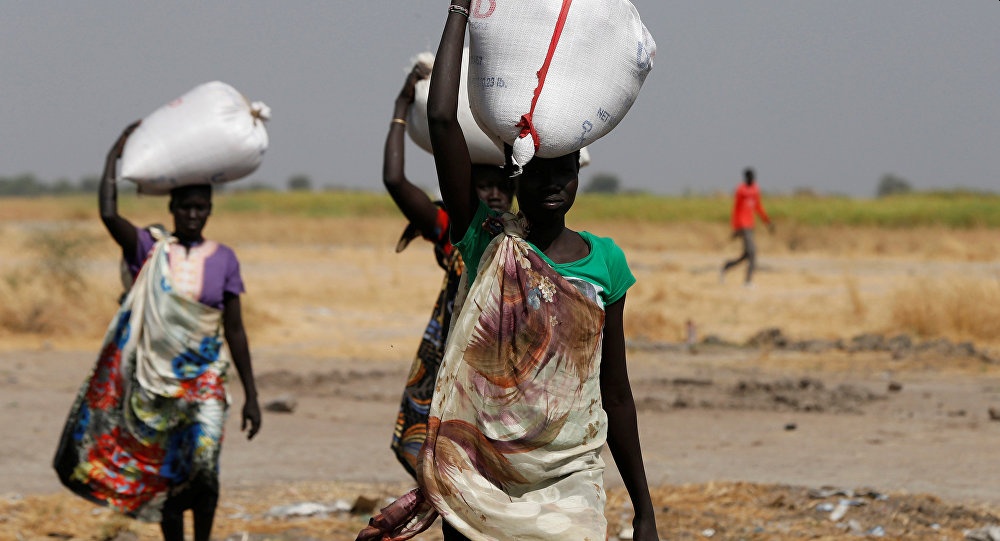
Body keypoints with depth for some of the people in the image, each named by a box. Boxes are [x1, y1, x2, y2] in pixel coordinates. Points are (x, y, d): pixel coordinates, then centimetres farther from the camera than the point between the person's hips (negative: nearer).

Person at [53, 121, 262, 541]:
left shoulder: (222, 259, 2)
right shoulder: (149, 248, 0)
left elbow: (234, 330, 4)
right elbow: (108, 215, -19)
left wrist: (251, 395, 3)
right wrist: (114, 156, -10)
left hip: (203, 379, -1)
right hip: (154, 378, 1)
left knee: (202, 462, -19)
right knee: (163, 474, 6)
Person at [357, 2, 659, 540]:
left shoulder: (604, 261, 7)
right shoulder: (487, 240, 0)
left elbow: (615, 392, 12)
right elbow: (441, 120, -12)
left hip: (568, 481, 2)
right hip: (478, 472, -2)